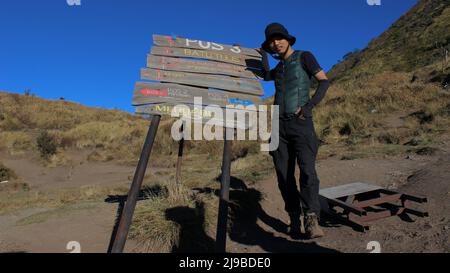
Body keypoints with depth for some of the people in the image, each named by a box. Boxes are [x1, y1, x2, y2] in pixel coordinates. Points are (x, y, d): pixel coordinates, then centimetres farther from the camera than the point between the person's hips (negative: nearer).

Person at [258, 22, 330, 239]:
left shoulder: (304, 57, 5)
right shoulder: (279, 67, 20)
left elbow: (324, 81, -2)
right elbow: (267, 76, 44)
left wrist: (309, 106, -14)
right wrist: (263, 56, 33)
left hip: (301, 124, -5)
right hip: (280, 125, 5)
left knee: (307, 170, -19)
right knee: (284, 175, -1)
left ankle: (311, 221, -22)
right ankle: (295, 219, 6)